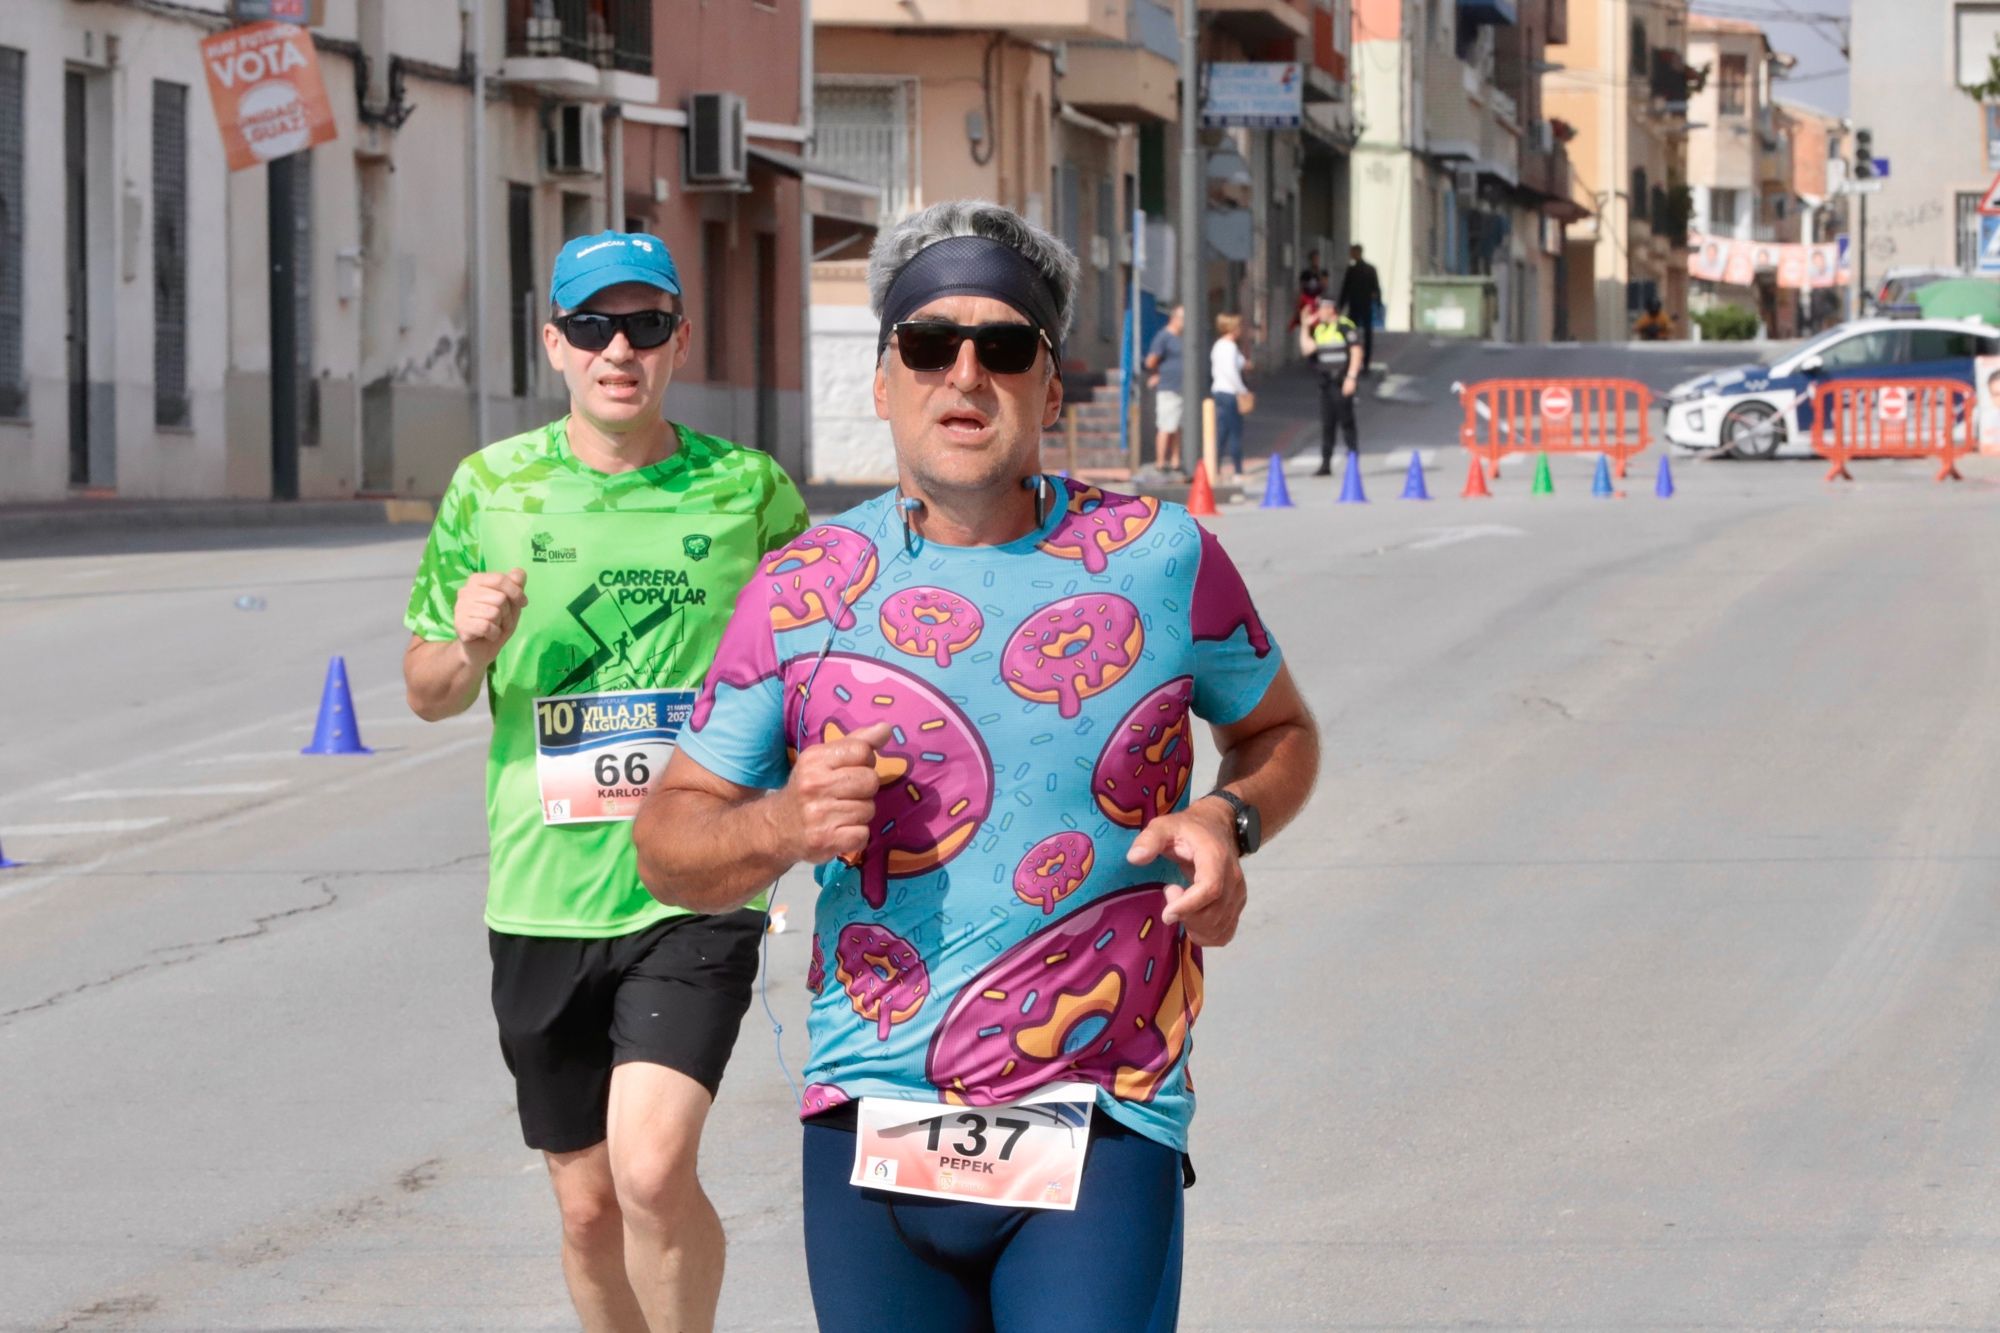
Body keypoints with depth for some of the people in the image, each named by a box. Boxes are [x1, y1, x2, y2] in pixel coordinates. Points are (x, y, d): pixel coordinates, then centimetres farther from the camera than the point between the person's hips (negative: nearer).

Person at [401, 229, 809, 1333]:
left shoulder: (747, 490, -1)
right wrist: (469, 647, -12)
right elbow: (426, 694, 10)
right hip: (541, 898, 3)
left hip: (694, 898, -3)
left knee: (652, 1169, -21)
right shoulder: (491, 487, 3)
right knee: (588, 1206, 11)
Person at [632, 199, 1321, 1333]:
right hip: (869, 1139, 2)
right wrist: (781, 828, -13)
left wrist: (1229, 820, -4)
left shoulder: (1161, 557, 2)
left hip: (1100, 1138, -2)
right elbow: (670, 838, 9)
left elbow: (1281, 730, 18)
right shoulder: (806, 591, 4)